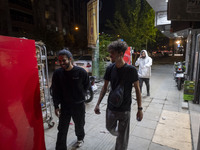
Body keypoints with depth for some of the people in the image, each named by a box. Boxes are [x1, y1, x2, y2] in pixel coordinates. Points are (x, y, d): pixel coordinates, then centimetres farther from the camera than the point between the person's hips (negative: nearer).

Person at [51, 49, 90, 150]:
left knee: (79, 125, 22)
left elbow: (86, 85, 4)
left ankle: (80, 138, 53)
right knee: (62, 130, 7)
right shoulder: (57, 73, -10)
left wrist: (80, 95, 3)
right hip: (64, 106, 1)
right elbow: (55, 91, -3)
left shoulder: (81, 72, -14)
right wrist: (56, 106, -6)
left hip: (79, 105, 0)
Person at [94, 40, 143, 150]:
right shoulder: (110, 69, -6)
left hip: (125, 109, -3)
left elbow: (137, 89, -7)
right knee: (110, 128, 25)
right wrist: (98, 104, 0)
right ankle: (119, 134, 57)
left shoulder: (131, 70, -15)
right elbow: (105, 87, 2)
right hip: (111, 107, 4)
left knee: (122, 139, 9)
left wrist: (140, 109, -8)